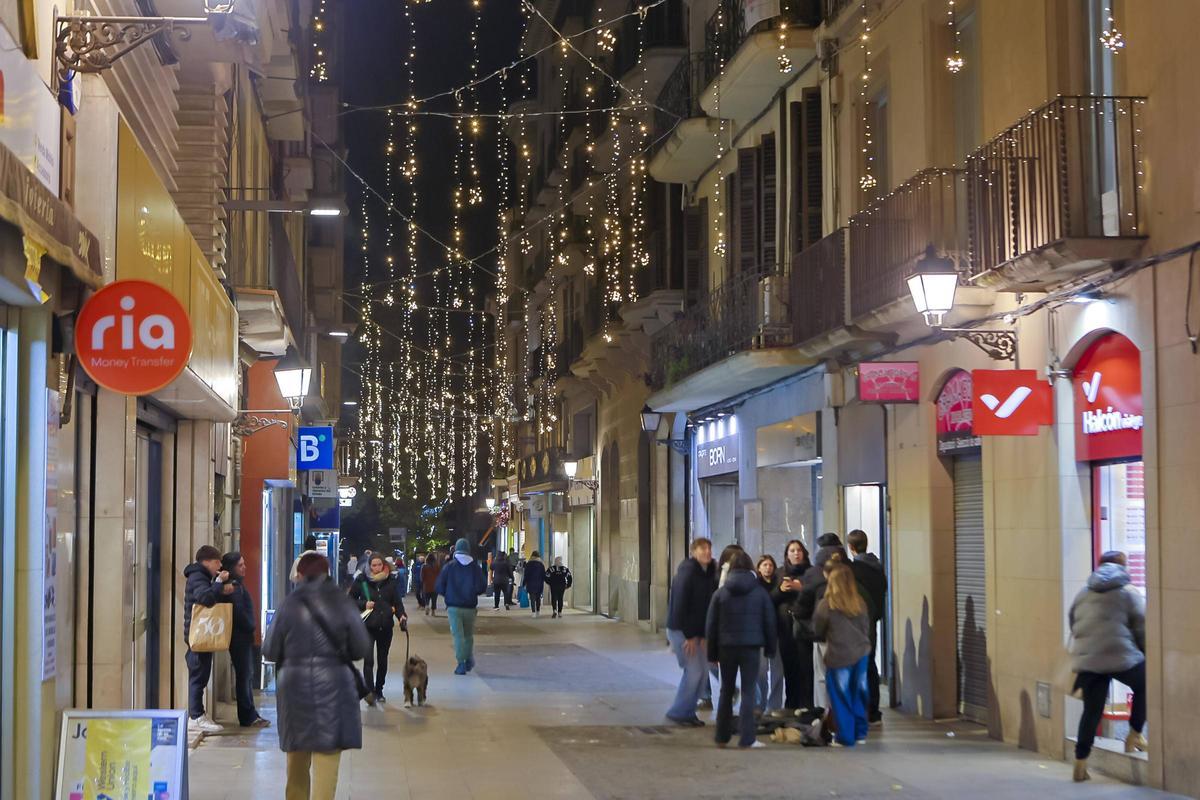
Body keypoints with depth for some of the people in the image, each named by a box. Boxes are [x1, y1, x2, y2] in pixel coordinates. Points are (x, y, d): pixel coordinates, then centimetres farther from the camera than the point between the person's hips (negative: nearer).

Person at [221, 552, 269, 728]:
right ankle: (248, 717, -2)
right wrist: (252, 625, -10)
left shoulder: (237, 585, 16)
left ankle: (251, 715, 19)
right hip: (239, 637, -10)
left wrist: (251, 624, 8)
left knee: (247, 675, 13)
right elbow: (239, 613, -21)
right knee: (244, 676, -6)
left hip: (244, 636, 10)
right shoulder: (233, 587, -15)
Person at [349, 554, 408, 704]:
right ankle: (370, 691, -15)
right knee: (368, 659, -14)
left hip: (385, 626, 3)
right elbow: (351, 599, 5)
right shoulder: (362, 580, -3)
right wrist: (364, 604, -12)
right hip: (368, 626, -3)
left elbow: (397, 601, 4)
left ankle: (379, 691, 25)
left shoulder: (391, 581, 2)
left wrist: (401, 616, -14)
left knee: (382, 660, 12)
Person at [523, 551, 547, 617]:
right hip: (539, 584, 2)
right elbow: (543, 575, 3)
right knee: (538, 598, 15)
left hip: (531, 584, -2)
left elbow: (526, 575, -2)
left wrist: (524, 584, 3)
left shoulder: (528, 564, -2)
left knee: (532, 599, -2)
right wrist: (543, 584, 10)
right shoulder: (541, 564, 1)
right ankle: (538, 611, 16)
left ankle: (534, 613, -9)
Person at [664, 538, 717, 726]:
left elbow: (709, 606, 5)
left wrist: (704, 635, -3)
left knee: (703, 671, 8)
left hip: (697, 631, 8)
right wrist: (689, 636, -17)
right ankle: (678, 712, 4)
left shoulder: (710, 573, 7)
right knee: (694, 671, -8)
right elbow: (679, 604, -19)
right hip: (681, 630, -8)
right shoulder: (687, 571, -16)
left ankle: (688, 711, 19)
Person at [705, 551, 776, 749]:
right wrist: (770, 649, 10)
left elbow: (711, 625, 2)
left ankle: (722, 737, 16)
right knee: (748, 691, 0)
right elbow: (770, 622, 2)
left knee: (726, 691, 13)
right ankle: (747, 738, -6)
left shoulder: (721, 593, 1)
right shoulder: (760, 592, 0)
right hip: (751, 646, -1)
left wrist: (712, 653, 8)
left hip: (726, 647, 2)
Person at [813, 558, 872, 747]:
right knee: (858, 694, 15)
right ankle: (860, 732, 21)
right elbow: (867, 628, 10)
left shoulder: (826, 605, -11)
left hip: (838, 656, -4)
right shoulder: (860, 603, 0)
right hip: (861, 653, 4)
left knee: (840, 697, 5)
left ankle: (845, 737, 8)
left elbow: (817, 631, 2)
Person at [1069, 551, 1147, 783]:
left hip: (1087, 661, 4)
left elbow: (1074, 626, 19)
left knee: (1091, 711, 9)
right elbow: (1143, 629, 0)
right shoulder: (1129, 593, 2)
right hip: (1122, 658, -4)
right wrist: (1149, 655, 14)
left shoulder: (1083, 594, 17)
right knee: (1144, 686, 24)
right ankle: (1134, 736, 25)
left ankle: (1080, 763, 5)